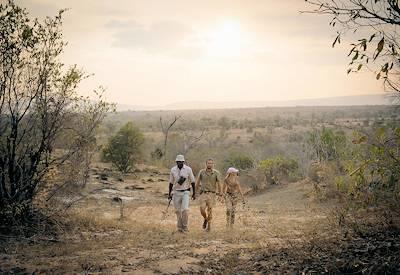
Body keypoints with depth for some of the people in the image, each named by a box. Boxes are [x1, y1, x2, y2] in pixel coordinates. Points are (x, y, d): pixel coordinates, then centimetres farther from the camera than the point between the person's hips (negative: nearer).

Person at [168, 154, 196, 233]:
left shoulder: (188, 169, -5)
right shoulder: (173, 170, 0)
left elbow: (192, 182, 2)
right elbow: (171, 182, 9)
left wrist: (194, 193, 3)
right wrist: (169, 193, 8)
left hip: (185, 192, -2)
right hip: (176, 192, 2)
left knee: (185, 209, -16)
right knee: (178, 211, 6)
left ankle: (185, 226, -1)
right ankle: (179, 227, 18)